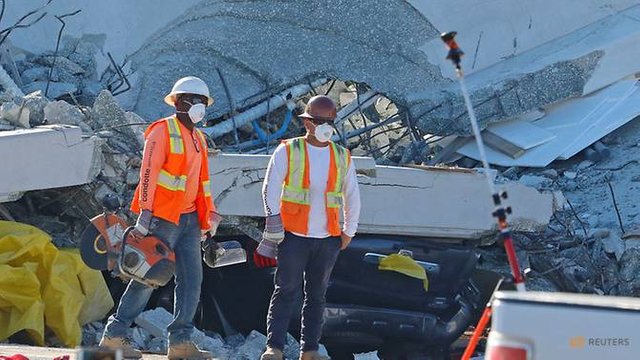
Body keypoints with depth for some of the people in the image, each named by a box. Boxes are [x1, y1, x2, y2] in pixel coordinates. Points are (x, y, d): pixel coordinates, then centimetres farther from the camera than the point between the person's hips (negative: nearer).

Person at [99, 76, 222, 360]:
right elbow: (148, 174, -16)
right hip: (163, 217, -8)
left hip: (188, 218, 8)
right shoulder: (162, 132, -9)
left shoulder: (198, 139, 17)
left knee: (191, 279, 3)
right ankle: (114, 335, -1)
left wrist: (208, 216, 17)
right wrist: (145, 215, -22)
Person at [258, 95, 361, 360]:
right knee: (286, 291, -6)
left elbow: (352, 196, 18)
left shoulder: (342, 157, 11)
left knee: (317, 294, 7)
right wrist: (273, 222, -13)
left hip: (328, 239, 4)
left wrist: (349, 231, 12)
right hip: (294, 236, -3)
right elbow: (271, 188, -3)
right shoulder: (288, 151, 1)